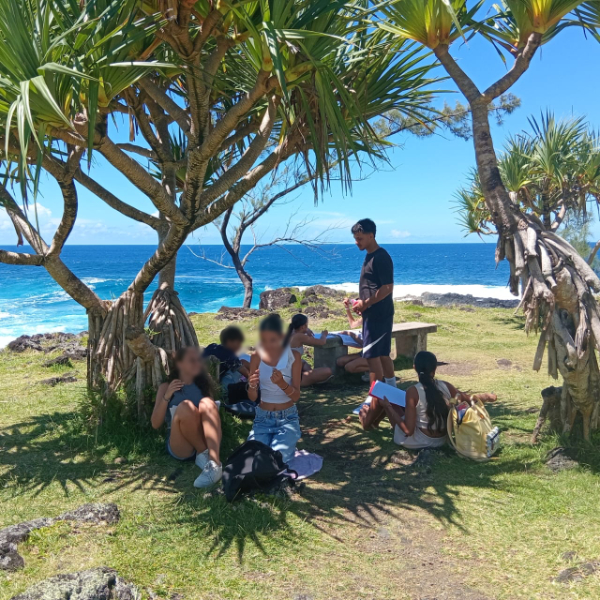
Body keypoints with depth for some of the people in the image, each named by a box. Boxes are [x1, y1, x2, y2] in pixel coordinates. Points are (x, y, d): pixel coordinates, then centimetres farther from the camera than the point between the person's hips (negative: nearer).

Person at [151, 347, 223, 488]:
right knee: (185, 406, -30)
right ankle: (204, 454, -19)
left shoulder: (203, 385, 16)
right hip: (180, 447, -2)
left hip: (205, 442, 2)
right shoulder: (166, 387, 10)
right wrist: (167, 396, -9)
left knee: (207, 403, -28)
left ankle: (214, 463, -43)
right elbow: (155, 424, 3)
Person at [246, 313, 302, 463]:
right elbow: (252, 398, -2)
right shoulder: (256, 357, -3)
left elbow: (296, 396, -9)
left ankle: (289, 445, 5)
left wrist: (282, 383, -30)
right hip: (263, 418, 2)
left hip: (287, 418, -2)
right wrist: (252, 386, -25)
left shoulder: (293, 356, -8)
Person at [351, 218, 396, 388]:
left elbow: (387, 288, -21)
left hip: (378, 314, -10)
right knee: (383, 354, 15)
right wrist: (363, 303, 7)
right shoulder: (370, 255, 13)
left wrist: (366, 303, -15)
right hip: (374, 313, 10)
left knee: (371, 354, -6)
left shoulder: (381, 257, -16)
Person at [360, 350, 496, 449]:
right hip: (441, 440, 6)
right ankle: (374, 421, 51)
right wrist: (488, 397, 24)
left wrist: (388, 407, -12)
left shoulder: (413, 392, -25)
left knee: (382, 396, 9)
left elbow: (408, 430, -24)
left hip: (416, 441, -6)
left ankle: (367, 421, 39)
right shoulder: (446, 386, -11)